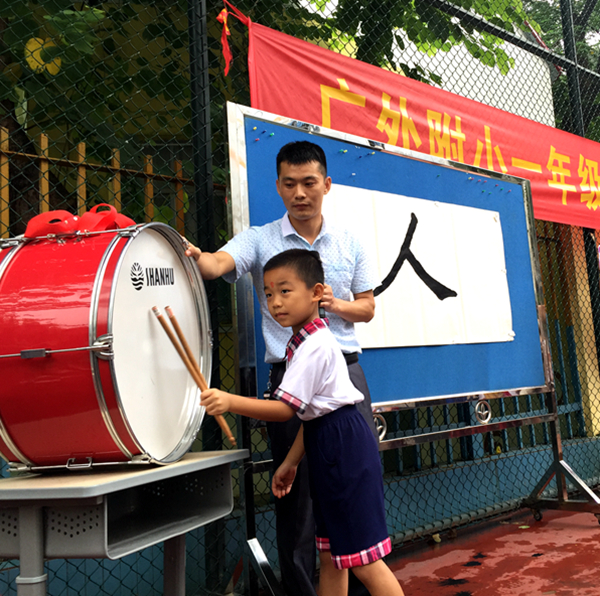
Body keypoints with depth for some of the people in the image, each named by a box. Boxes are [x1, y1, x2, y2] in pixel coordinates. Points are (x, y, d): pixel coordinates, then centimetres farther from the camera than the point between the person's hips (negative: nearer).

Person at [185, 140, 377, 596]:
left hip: (346, 371, 3)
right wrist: (195, 257, -41)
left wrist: (336, 304, -7)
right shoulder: (260, 239, 2)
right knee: (297, 489, 4)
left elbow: (367, 308, 14)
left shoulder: (350, 243, 10)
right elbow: (221, 263, -19)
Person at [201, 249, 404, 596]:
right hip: (329, 449, 11)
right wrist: (291, 462, 15)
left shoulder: (314, 346, -18)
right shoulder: (310, 341, 13)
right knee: (331, 554, 16)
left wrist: (230, 402, -30)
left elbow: (285, 409, -23)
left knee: (362, 558, -5)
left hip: (343, 446, -11)